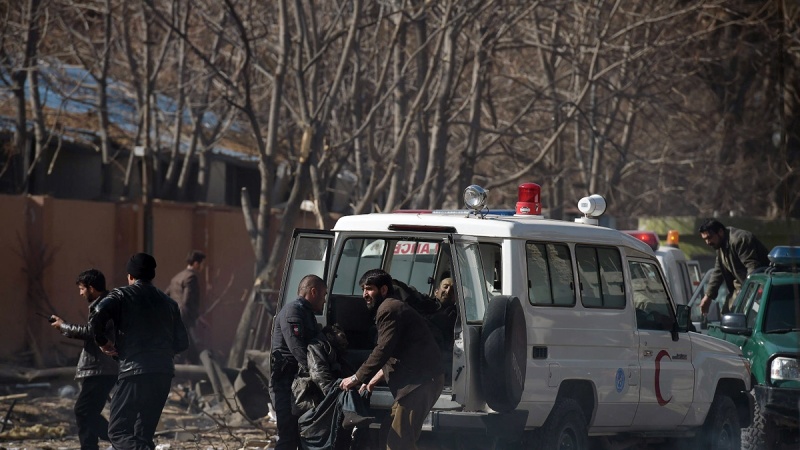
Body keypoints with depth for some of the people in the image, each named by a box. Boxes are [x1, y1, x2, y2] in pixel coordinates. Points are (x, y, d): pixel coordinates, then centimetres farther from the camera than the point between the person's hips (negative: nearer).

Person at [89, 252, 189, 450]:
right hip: (164, 373, 6)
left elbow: (97, 317, -16)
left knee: (118, 431, -3)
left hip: (135, 372, -6)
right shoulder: (168, 302, 17)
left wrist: (102, 342, 1)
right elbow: (182, 343, 17)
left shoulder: (121, 295, 2)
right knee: (143, 433, 15)